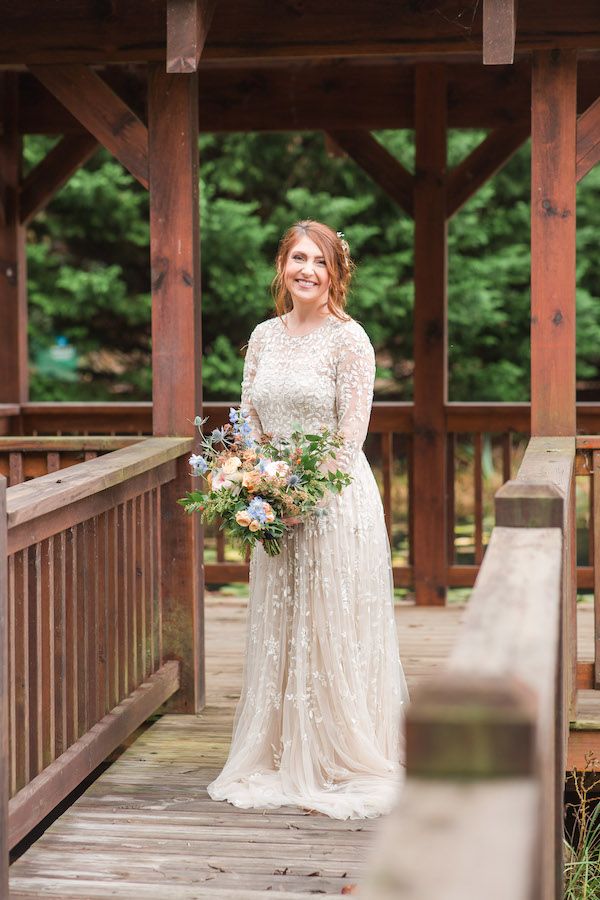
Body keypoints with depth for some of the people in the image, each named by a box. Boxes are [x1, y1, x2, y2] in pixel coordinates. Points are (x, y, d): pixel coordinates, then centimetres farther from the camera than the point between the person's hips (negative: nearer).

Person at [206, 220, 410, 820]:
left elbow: (350, 437, -11)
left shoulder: (349, 340, -7)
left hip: (335, 502, -6)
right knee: (276, 632, 10)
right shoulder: (264, 336, 10)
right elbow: (248, 423, 11)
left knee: (332, 633, 0)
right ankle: (279, 762, 20)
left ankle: (340, 768, 11)